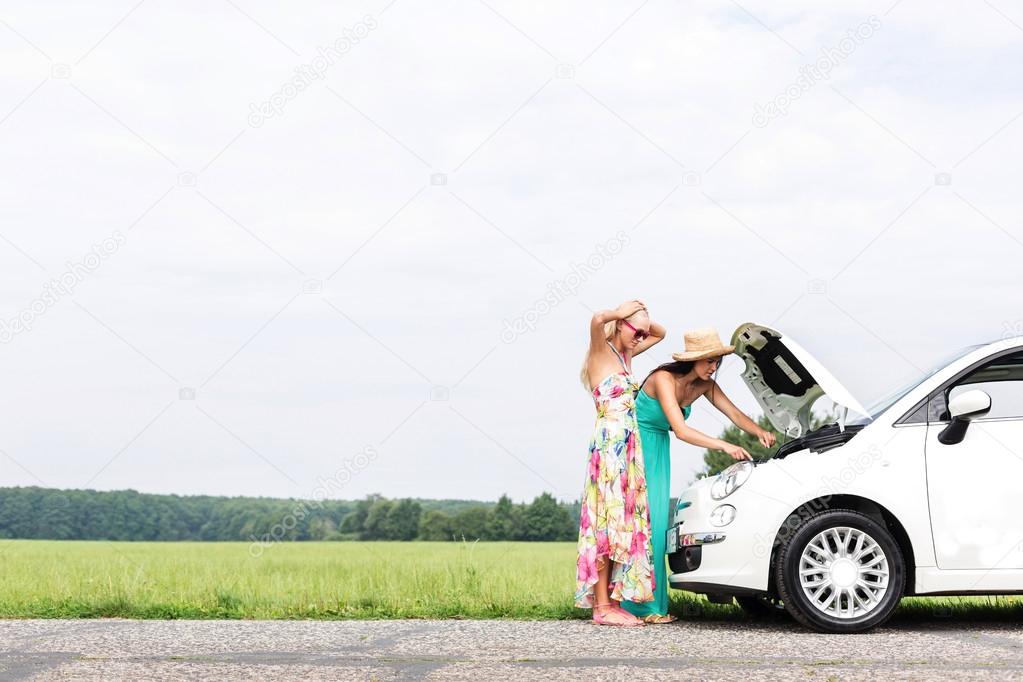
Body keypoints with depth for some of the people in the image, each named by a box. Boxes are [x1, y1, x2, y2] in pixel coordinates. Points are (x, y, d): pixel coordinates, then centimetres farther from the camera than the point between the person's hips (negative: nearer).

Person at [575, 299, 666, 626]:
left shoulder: (625, 355, 18)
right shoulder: (601, 352, -6)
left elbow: (660, 334, 33)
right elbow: (597, 320, -28)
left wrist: (644, 319, 13)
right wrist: (621, 312, -9)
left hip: (629, 450, 9)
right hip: (609, 445, -9)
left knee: (622, 523, 5)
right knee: (607, 522, -10)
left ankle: (612, 601, 5)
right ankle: (602, 607, -12)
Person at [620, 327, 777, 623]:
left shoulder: (704, 385, -1)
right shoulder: (664, 379, -25)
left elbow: (734, 413, 5)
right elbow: (681, 431, -32)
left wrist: (760, 432, -15)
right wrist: (725, 446, -37)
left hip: (658, 449, 8)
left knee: (657, 521, 2)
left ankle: (652, 604, 3)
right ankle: (634, 605, -13)